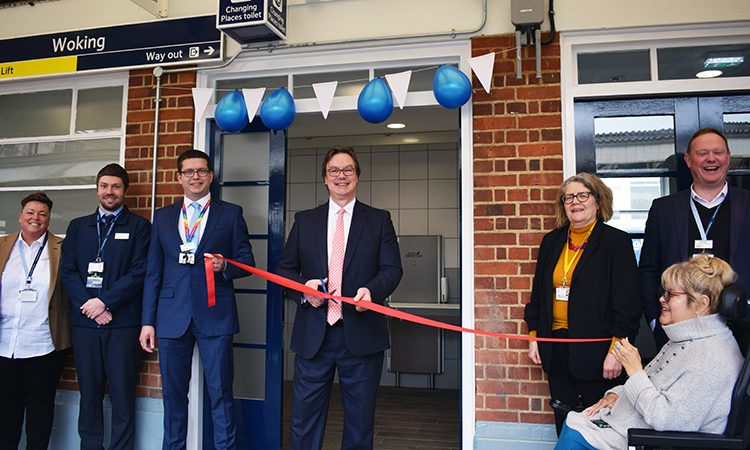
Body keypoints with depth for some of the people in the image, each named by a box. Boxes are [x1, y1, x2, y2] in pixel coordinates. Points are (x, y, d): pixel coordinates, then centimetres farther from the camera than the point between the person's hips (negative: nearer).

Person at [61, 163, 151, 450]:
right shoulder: (77, 227, 16)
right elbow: (68, 271, 7)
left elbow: (139, 272, -5)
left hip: (122, 321, -3)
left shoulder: (139, 226, 4)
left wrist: (105, 302, -12)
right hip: (85, 320, 3)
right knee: (89, 393, 10)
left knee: (123, 394, 1)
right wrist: (88, 306, -7)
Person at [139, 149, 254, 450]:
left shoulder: (231, 213, 6)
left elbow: (247, 262, 6)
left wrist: (225, 266, -16)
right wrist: (148, 321, 6)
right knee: (173, 394, 11)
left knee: (221, 394, 0)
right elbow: (153, 272, 11)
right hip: (172, 317, 3)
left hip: (214, 316, -2)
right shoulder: (163, 217, 13)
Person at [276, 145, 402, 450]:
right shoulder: (304, 220, 11)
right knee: (304, 417, 8)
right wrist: (304, 286, -10)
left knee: (360, 420, 11)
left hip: (361, 333, -1)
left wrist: (372, 290, -20)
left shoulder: (379, 220, 6)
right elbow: (284, 268, 10)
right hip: (313, 334, 1)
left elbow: (392, 269, 0)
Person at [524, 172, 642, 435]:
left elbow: (627, 303, -8)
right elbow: (538, 293, 15)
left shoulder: (616, 241, -4)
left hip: (596, 349, -5)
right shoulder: (552, 241, 10)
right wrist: (533, 336, 11)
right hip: (557, 349, 5)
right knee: (564, 421, 14)